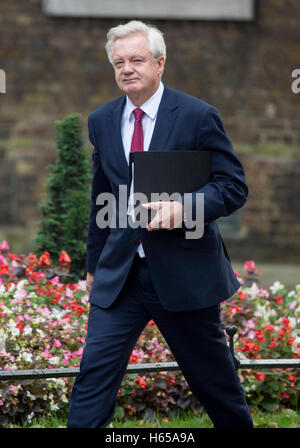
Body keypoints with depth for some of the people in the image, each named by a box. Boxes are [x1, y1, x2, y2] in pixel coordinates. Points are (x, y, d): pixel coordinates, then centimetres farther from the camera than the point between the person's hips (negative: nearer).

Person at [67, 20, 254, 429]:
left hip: (185, 272, -3)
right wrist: (94, 265, 21)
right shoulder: (101, 122, 7)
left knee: (213, 375, 11)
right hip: (120, 272, 3)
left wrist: (184, 205, -27)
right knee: (95, 370, -7)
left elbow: (234, 186, -9)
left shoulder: (198, 116, -8)